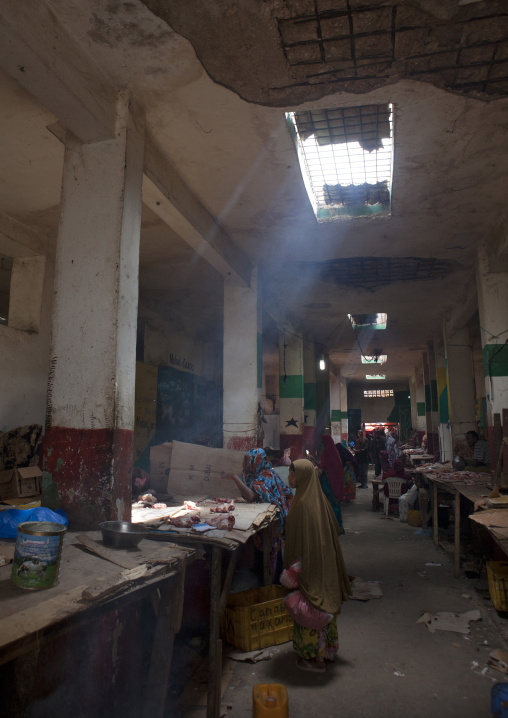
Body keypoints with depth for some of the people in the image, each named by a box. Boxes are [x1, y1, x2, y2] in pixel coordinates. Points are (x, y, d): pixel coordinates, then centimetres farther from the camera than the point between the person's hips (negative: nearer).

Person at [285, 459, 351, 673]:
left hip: (310, 565, -8)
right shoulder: (318, 498, 0)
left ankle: (314, 657, 20)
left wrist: (293, 567, -14)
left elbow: (301, 542, -23)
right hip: (324, 563, 9)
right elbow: (334, 528, 10)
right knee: (323, 607, 21)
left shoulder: (303, 504, -24)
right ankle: (327, 649, 35)